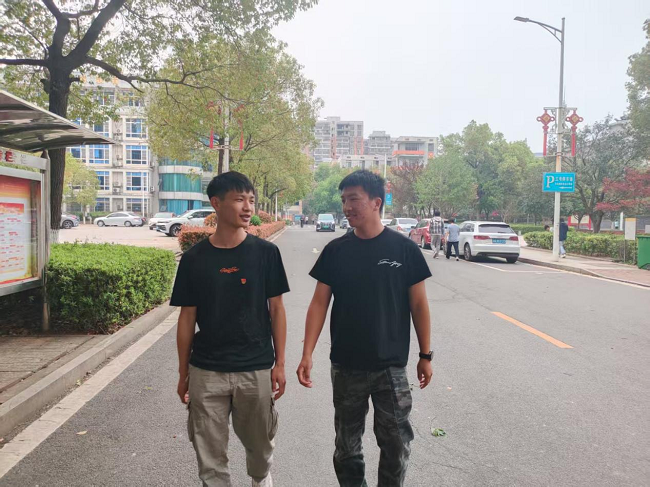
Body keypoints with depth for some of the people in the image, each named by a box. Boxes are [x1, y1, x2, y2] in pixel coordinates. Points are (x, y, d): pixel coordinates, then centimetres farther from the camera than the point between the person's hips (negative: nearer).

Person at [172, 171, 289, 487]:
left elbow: (276, 309, 0)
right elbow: (187, 318, 2)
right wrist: (183, 373, 5)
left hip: (256, 369, 0)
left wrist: (279, 363, -2)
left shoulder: (266, 253, -5)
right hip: (206, 371, 0)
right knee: (209, 456, 8)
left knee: (259, 445, 18)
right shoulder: (194, 258, -3)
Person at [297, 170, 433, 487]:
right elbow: (319, 303, -2)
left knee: (396, 442, 9)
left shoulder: (404, 249, -6)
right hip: (345, 367, 2)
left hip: (391, 366, -1)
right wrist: (307, 354, -10)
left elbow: (418, 304, 0)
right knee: (347, 444, 15)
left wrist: (425, 355, 1)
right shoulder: (335, 251, -2)